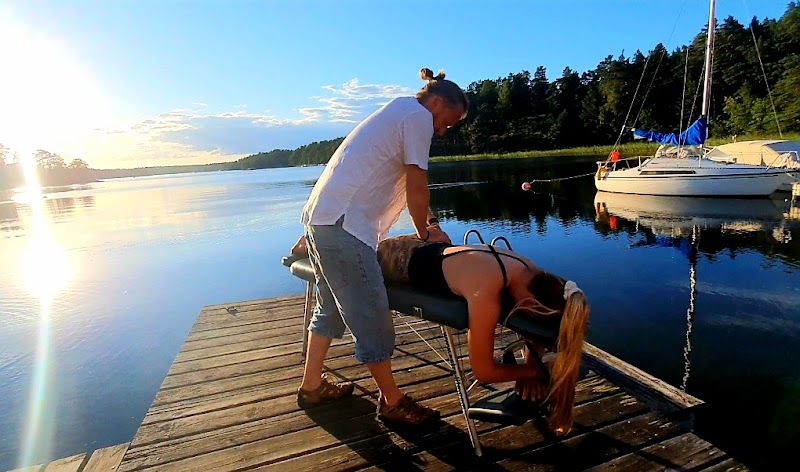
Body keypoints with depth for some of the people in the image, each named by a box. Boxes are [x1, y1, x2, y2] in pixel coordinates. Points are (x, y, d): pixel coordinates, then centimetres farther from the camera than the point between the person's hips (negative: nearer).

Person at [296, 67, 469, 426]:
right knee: (372, 315, -1)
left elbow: (408, 186, 24)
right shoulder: (418, 116, -4)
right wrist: (425, 233, 7)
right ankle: (392, 403, 14)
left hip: (322, 215, 11)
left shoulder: (397, 112, 26)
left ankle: (312, 385, 33)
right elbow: (416, 188, -8)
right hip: (343, 222, -11)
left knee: (331, 306, 20)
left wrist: (428, 225, 17)